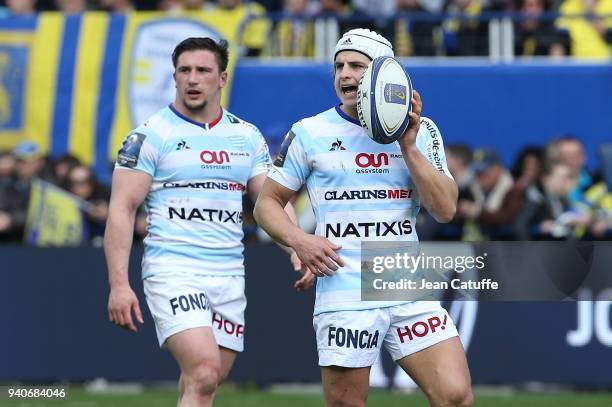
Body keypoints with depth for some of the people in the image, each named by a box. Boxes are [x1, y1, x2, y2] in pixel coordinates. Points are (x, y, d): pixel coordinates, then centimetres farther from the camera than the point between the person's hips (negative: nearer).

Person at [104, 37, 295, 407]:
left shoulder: (248, 137, 12)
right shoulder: (150, 136, -2)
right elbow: (121, 210, -5)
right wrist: (118, 283, -14)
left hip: (230, 277, 5)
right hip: (173, 272, -5)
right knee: (203, 375, -22)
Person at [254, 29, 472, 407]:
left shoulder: (421, 131, 8)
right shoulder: (309, 133, 4)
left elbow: (445, 209, -1)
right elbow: (267, 203, 10)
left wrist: (408, 146, -9)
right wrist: (299, 241, -8)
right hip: (344, 295, -2)